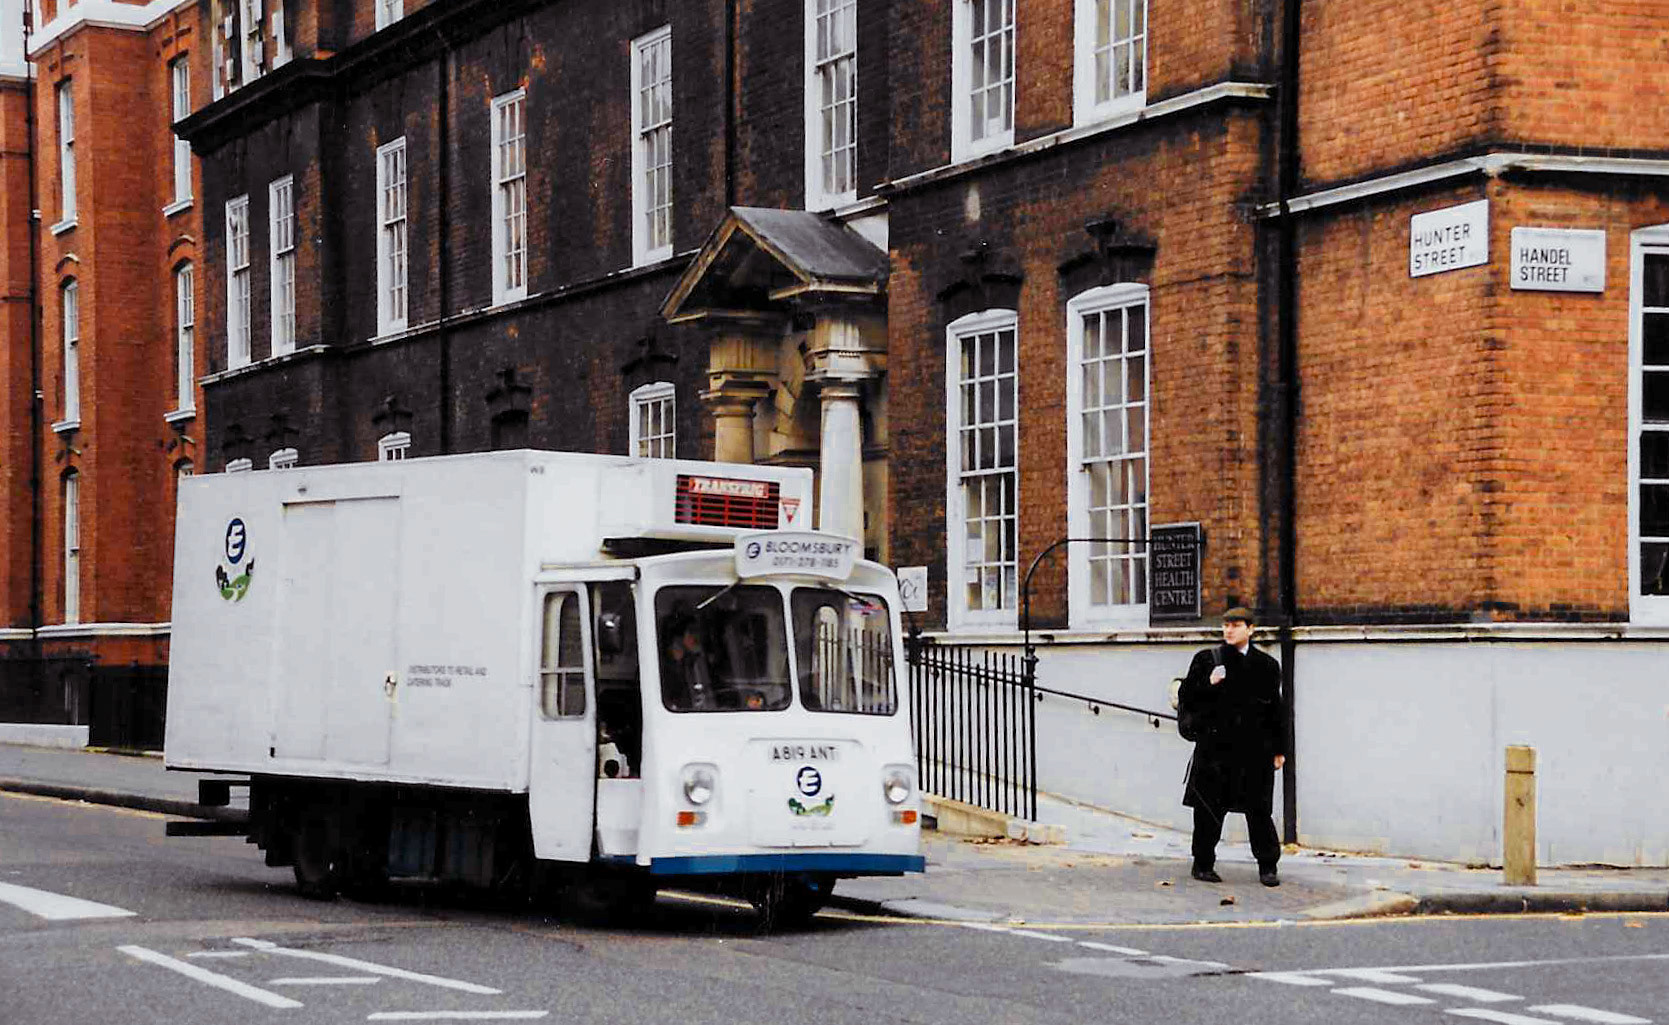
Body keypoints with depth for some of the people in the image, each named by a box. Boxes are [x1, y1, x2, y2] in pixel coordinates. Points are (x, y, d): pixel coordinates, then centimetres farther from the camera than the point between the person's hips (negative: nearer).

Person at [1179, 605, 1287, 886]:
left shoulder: (1266, 666, 9)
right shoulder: (1206, 660, 5)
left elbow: (1275, 710, 12)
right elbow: (1187, 698, 5)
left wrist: (1279, 749, 9)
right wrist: (1208, 684, -13)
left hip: (1254, 748, 1)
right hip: (1215, 747, -1)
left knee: (1260, 810, 0)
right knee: (1209, 809, 2)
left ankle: (1268, 867, 8)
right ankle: (1203, 864, 14)